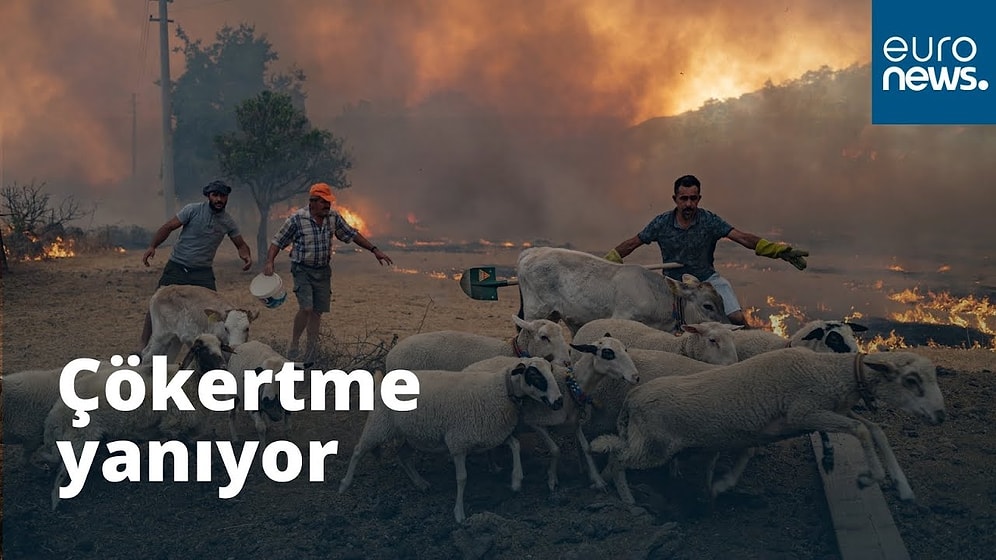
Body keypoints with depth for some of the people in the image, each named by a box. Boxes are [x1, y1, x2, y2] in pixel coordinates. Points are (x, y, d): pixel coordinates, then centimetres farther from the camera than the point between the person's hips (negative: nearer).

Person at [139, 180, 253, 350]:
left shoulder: (228, 222, 2)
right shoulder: (193, 210, -7)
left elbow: (240, 244, 15)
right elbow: (168, 227, -6)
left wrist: (246, 255, -8)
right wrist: (152, 246, -19)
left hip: (203, 272, 2)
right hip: (176, 266, -2)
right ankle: (144, 346, 6)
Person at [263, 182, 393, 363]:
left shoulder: (333, 218, 0)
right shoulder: (297, 219, -13)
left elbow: (352, 235, 10)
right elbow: (277, 242, -8)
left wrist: (374, 250, 5)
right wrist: (269, 262, -23)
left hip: (323, 270, 4)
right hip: (302, 270, -4)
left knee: (317, 311, 6)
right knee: (306, 308, -18)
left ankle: (311, 352, 16)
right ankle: (294, 344, 0)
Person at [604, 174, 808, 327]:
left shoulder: (709, 221, -10)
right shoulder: (662, 223, -7)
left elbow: (743, 237, -16)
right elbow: (632, 243, 2)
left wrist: (778, 250, -27)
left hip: (707, 279, 0)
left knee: (737, 318, -17)